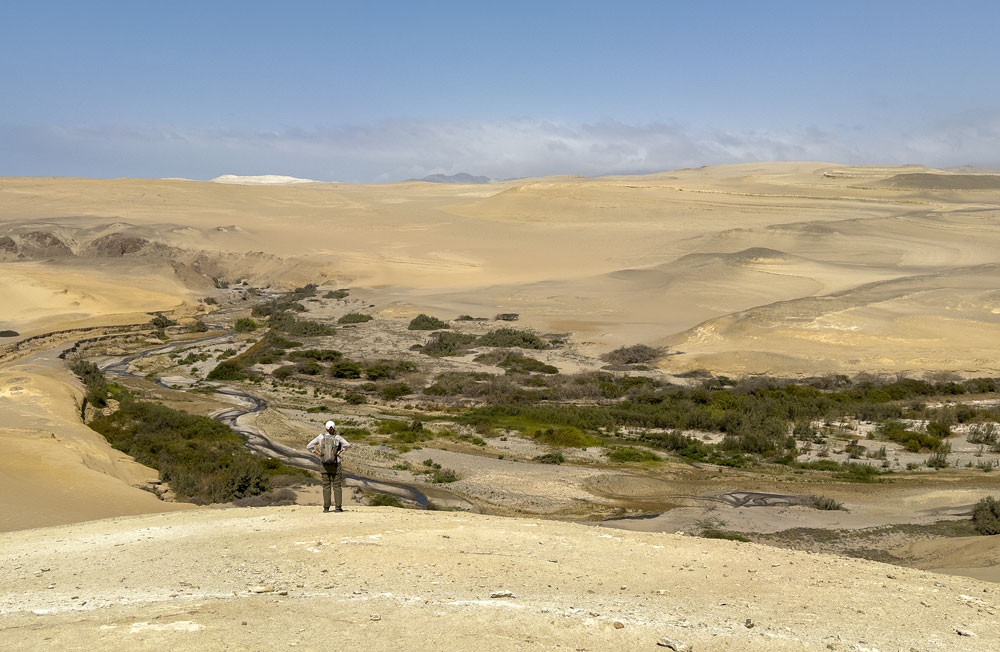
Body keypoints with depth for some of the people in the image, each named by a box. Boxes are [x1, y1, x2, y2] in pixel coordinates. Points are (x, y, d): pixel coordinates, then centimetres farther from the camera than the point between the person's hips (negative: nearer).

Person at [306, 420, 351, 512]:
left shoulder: (321, 437, -2)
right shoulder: (337, 437, -6)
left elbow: (308, 447, -4)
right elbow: (347, 445, -20)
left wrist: (319, 454, -1)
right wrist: (339, 452, -9)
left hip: (325, 464, 1)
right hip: (336, 464, -1)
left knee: (326, 486, 6)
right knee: (337, 486, 4)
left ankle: (326, 507, 3)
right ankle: (338, 507, 1)